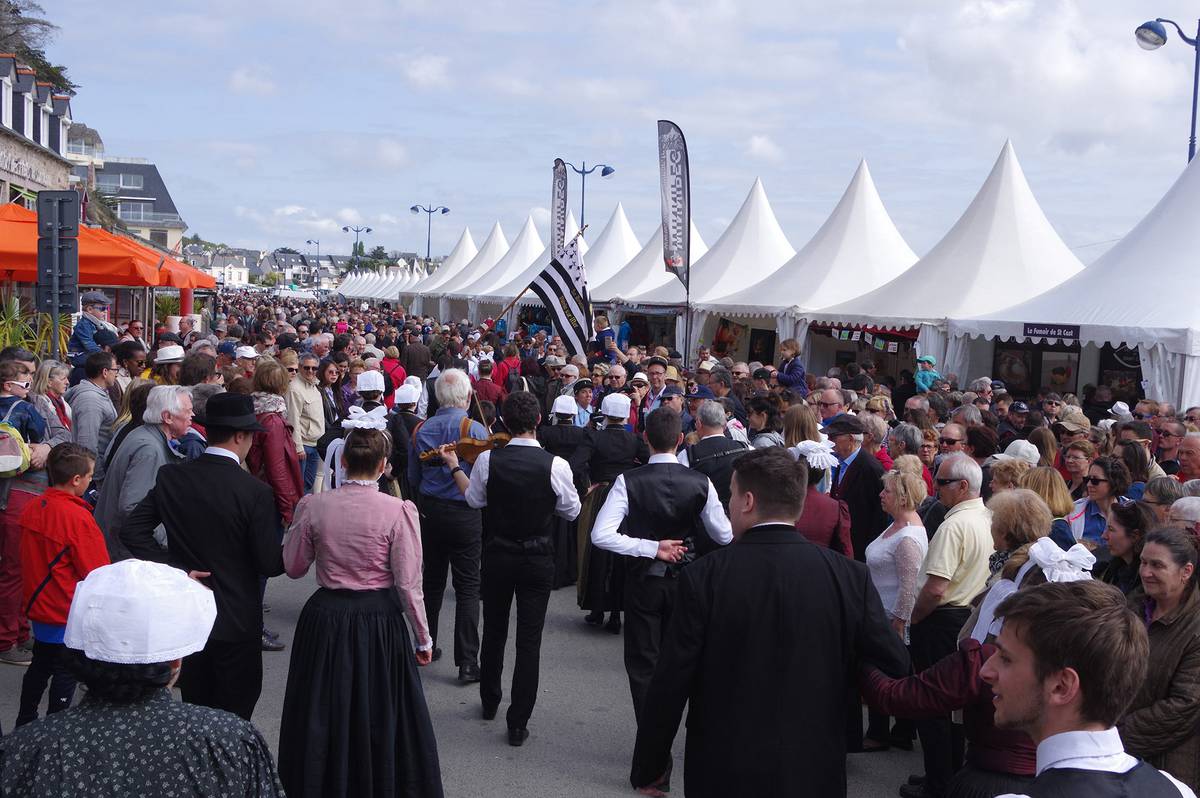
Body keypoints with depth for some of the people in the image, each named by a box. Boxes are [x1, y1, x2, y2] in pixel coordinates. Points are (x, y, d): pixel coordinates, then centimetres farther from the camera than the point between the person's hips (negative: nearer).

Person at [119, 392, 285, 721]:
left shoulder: (170, 478, -4)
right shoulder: (255, 491, -18)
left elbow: (132, 529, -5)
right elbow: (269, 564, -16)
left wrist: (174, 568, -5)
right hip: (237, 620, -4)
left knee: (195, 712, 18)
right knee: (234, 717, 9)